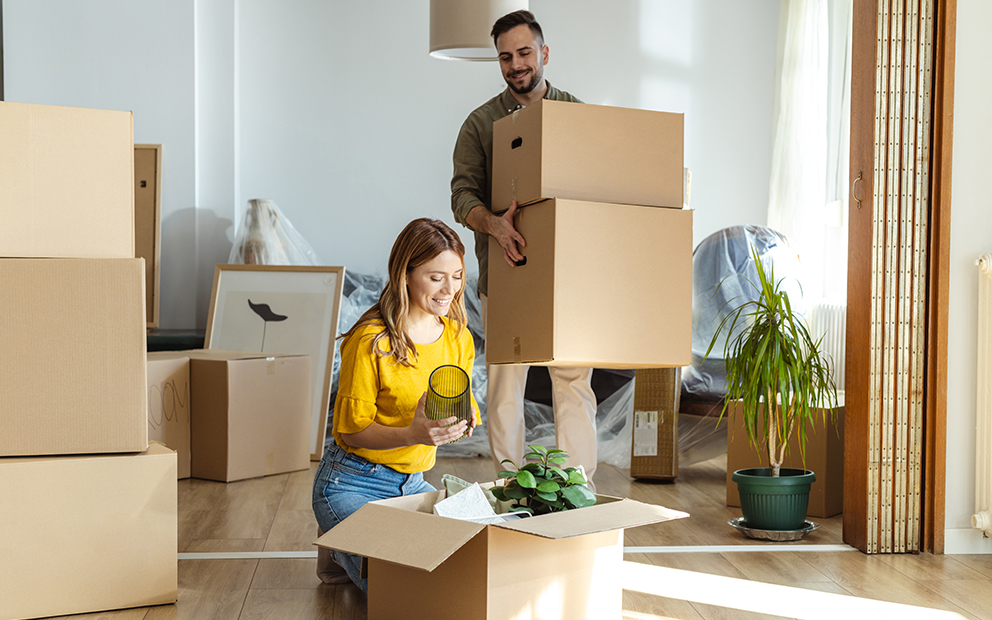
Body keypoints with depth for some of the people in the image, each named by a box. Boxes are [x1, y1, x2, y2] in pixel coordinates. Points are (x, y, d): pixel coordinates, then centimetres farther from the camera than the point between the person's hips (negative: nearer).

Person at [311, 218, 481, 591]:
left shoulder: (457, 337, 1)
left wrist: (464, 420, -18)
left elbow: (464, 407, 8)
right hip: (351, 484, -7)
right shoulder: (370, 341, -19)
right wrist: (412, 435, -33)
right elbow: (351, 430, -14)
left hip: (412, 484, 7)